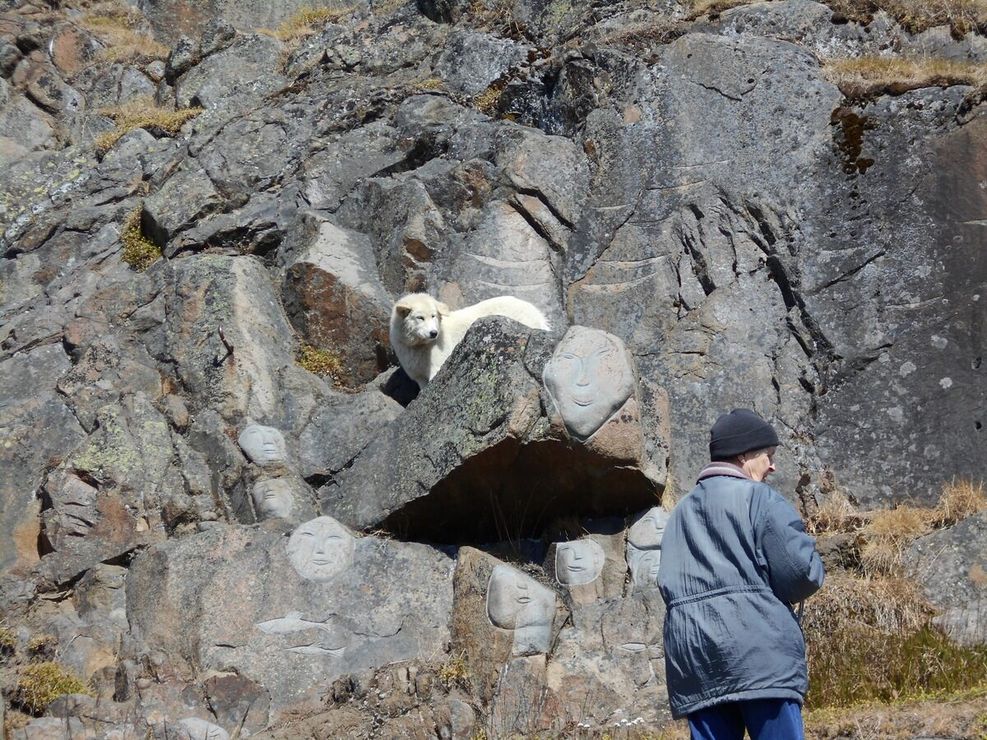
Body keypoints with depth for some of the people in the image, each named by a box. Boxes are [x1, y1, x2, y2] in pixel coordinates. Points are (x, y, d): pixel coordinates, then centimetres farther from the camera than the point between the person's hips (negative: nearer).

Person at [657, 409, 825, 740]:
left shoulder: (680, 512, 21)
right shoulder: (758, 498, 0)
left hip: (691, 656, 6)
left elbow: (668, 584, 17)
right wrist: (772, 593, 14)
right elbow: (803, 572, -6)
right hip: (758, 650, -6)